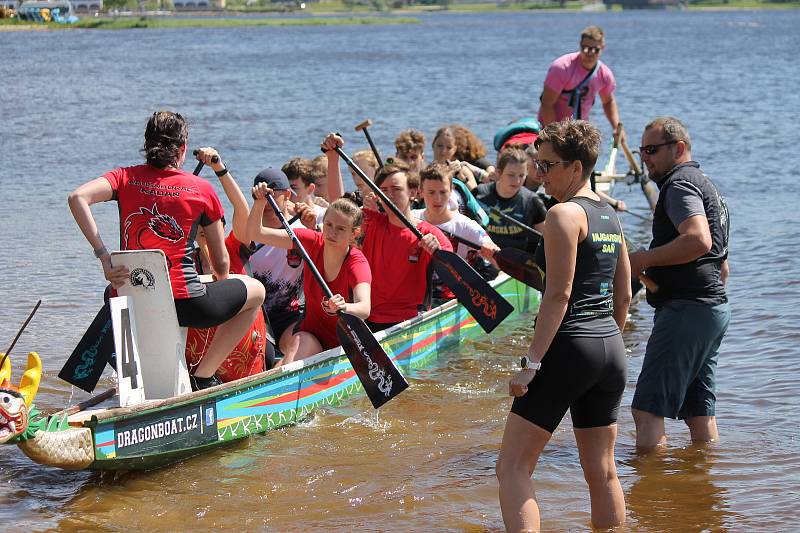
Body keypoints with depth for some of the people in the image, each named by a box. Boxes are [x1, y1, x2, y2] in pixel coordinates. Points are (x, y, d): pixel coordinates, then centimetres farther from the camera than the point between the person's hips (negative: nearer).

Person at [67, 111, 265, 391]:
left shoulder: (126, 178, 5)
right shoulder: (202, 189, 1)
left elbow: (78, 197, -14)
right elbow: (221, 262, 8)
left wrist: (103, 256, -12)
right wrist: (222, 282, 32)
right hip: (184, 303, -4)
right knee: (256, 290, 24)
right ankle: (202, 377, 16)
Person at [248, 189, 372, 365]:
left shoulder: (357, 263, -19)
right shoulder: (312, 242, -8)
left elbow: (365, 309, -38)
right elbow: (256, 234, -7)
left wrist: (344, 308, -60)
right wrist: (260, 202, -25)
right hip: (309, 333, 1)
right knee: (301, 343, -30)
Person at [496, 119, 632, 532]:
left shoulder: (564, 214, -10)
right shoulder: (610, 216, 15)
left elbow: (558, 293, -17)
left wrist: (532, 362, -18)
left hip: (569, 346, -9)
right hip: (611, 350, 9)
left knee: (513, 467, -7)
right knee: (602, 471, 14)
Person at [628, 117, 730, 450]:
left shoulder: (680, 183, -8)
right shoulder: (706, 186, 25)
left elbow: (698, 240, -26)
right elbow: (722, 268, 30)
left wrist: (645, 259, -18)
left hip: (686, 307, -11)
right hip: (714, 307, 11)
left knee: (647, 410, -13)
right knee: (699, 413, 11)